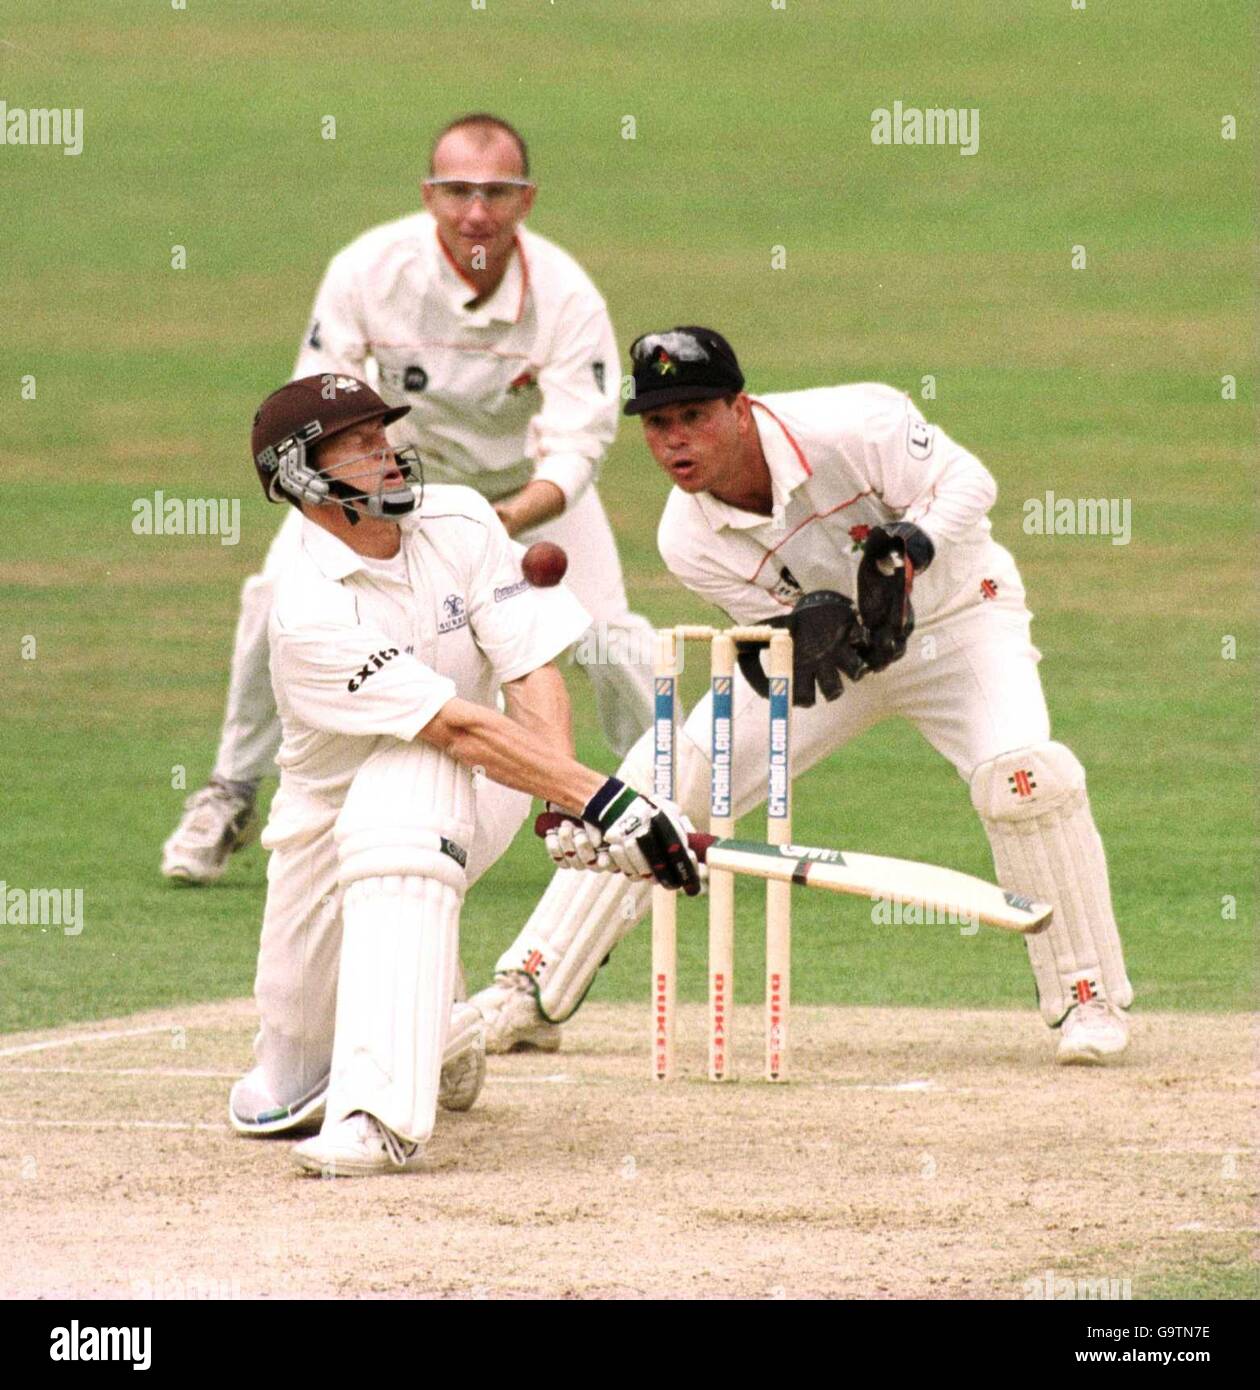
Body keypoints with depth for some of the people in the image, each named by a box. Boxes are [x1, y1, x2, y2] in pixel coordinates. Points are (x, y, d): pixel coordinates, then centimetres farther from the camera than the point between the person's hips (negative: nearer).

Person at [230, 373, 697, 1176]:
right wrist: (600, 799, -42)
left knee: (398, 789, -38)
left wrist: (566, 807, -35)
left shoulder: (460, 524, -11)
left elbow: (534, 675, -16)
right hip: (331, 821, -1)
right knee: (275, 1102, -1)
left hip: (464, 804, 1)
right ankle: (439, 1037, 38)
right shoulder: (309, 613, -25)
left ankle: (384, 1115, -43)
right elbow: (459, 729, -33)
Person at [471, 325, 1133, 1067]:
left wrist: (910, 547, -41)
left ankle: (1090, 998, -12)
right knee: (666, 775, -9)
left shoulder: (849, 427, -31)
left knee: (1021, 770, -30)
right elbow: (782, 631, -14)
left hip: (957, 622, -3)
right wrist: (816, 627, -39)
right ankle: (530, 997, 1)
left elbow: (966, 480, -22)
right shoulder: (690, 541, -18)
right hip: (836, 654, 3)